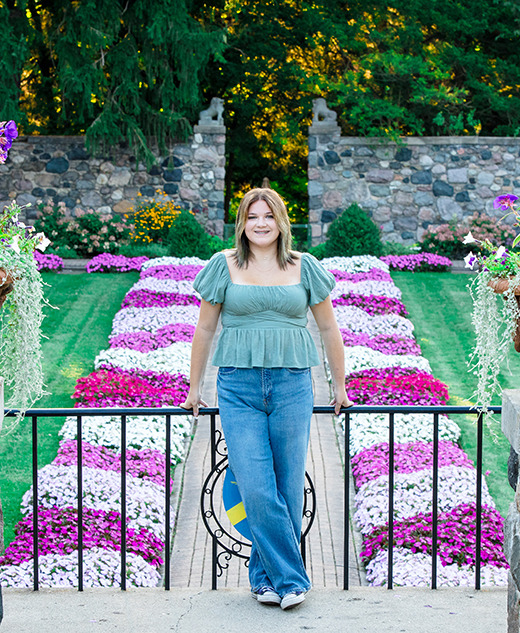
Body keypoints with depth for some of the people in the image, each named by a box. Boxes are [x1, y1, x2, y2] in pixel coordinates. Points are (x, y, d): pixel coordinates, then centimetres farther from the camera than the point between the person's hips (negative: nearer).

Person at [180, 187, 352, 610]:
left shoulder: (304, 268, 8)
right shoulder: (224, 267, 6)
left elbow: (329, 329, 15)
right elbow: (205, 329, 13)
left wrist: (340, 387, 17)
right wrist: (194, 387, 15)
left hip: (292, 385, 1)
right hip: (238, 387, -1)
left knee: (288, 488, 1)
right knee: (256, 490, -9)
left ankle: (267, 576, 15)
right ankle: (291, 578, -1)